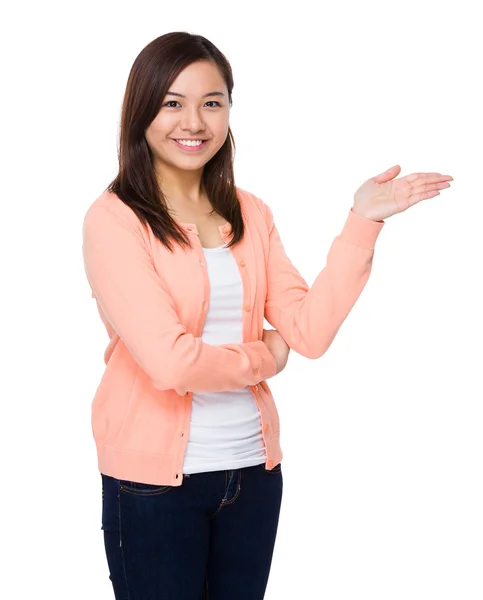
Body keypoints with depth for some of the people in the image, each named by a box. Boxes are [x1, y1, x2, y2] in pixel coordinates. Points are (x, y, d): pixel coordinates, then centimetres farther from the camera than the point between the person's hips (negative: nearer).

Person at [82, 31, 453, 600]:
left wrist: (362, 221, -8)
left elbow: (309, 332, -4)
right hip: (153, 477, -5)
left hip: (253, 467, 5)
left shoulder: (250, 214, 6)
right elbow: (170, 361, -21)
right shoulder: (114, 218, -12)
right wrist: (263, 358, -5)